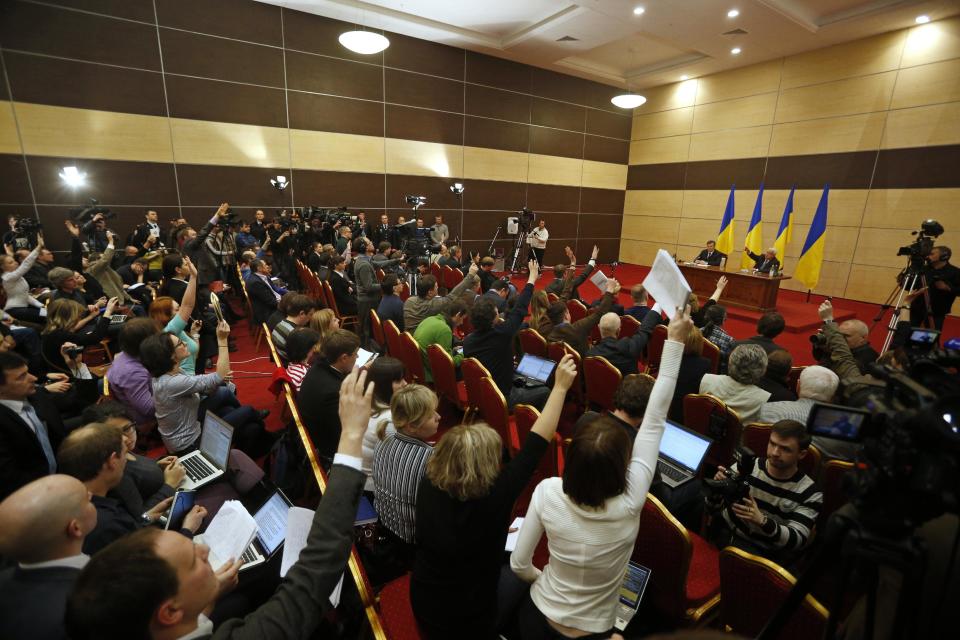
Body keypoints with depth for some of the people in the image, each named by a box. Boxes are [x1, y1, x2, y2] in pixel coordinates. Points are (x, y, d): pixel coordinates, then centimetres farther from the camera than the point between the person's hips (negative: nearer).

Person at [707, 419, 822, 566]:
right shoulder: (746, 466, -7)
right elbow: (712, 505, -2)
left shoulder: (810, 494, -8)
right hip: (723, 532, 2)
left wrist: (762, 521, -31)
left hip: (760, 552, -2)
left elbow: (798, 540, -14)